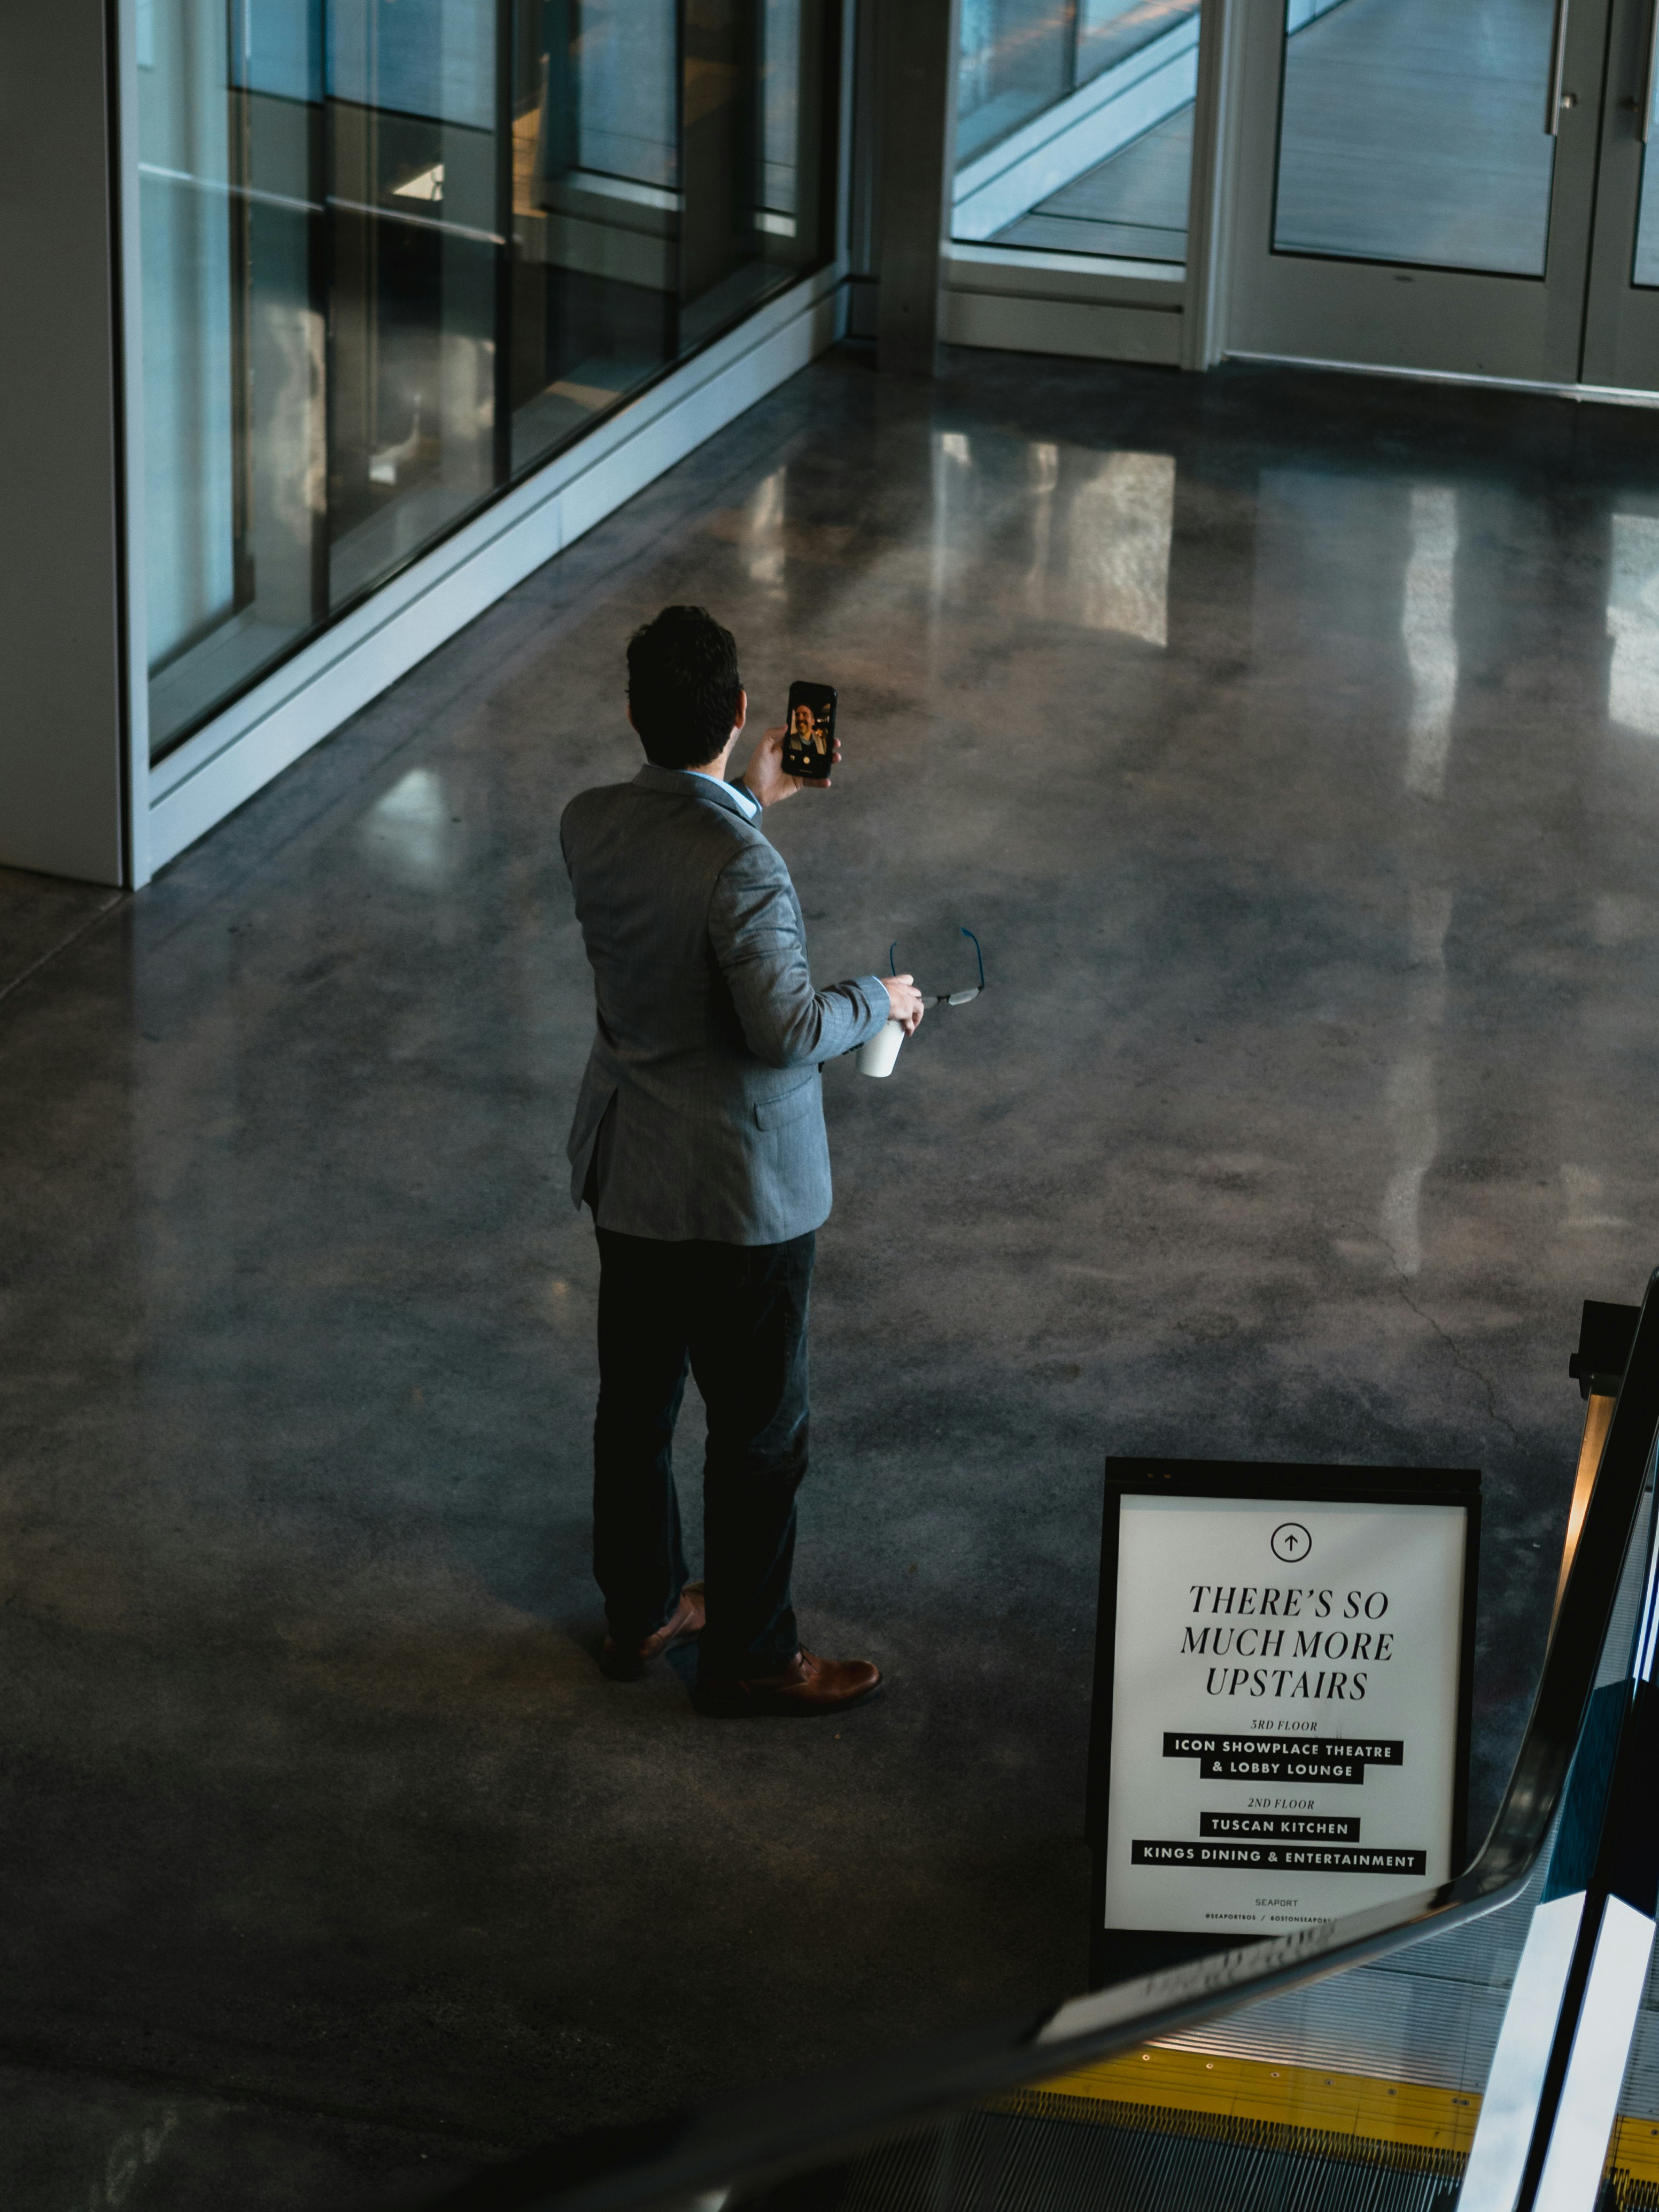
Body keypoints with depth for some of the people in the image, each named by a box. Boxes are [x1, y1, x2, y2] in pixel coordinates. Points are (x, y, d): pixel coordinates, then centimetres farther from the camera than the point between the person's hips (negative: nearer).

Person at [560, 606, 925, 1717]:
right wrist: (877, 998, -11)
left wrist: (750, 802, 19)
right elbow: (785, 1028, -29)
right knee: (759, 1426, 8)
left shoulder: (588, 825, -5)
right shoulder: (741, 866, -28)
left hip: (624, 1167, 7)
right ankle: (748, 1655, 20)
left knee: (636, 1397, 21)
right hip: (739, 1187, -7)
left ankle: (641, 1608, 37)